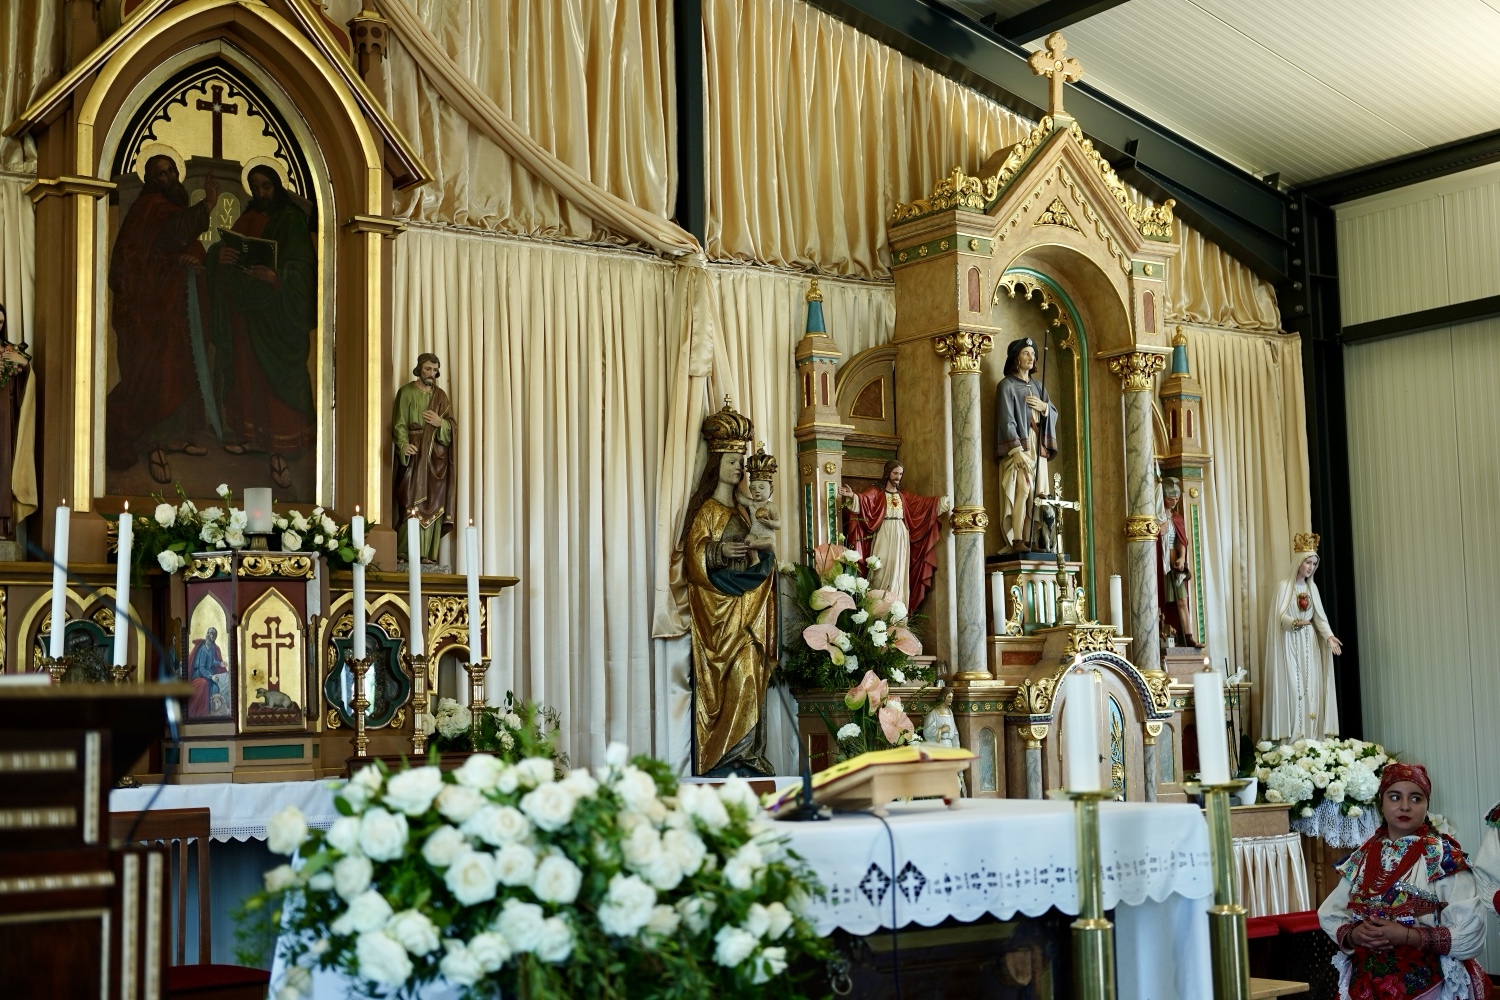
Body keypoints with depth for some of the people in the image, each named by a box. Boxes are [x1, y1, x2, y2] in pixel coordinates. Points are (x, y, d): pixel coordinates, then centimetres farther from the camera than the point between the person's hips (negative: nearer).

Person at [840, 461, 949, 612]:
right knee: (883, 570, -8)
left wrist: (947, 502, 10)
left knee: (899, 571, 3)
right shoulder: (876, 492, 0)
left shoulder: (904, 495, 16)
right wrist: (853, 496, -40)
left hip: (901, 537, 5)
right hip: (884, 536, -5)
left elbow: (926, 502, 15)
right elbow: (864, 499, -19)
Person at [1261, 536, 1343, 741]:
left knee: (1311, 690, 1)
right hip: (1290, 644, -5)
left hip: (1309, 644, 5)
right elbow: (1280, 616, -13)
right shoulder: (1284, 586, -4)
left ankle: (1311, 740, 2)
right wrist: (1296, 622, -34)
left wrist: (1329, 636, -12)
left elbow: (1320, 616, 5)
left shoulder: (1312, 587, 12)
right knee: (1292, 689, -9)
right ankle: (1292, 741, -10)